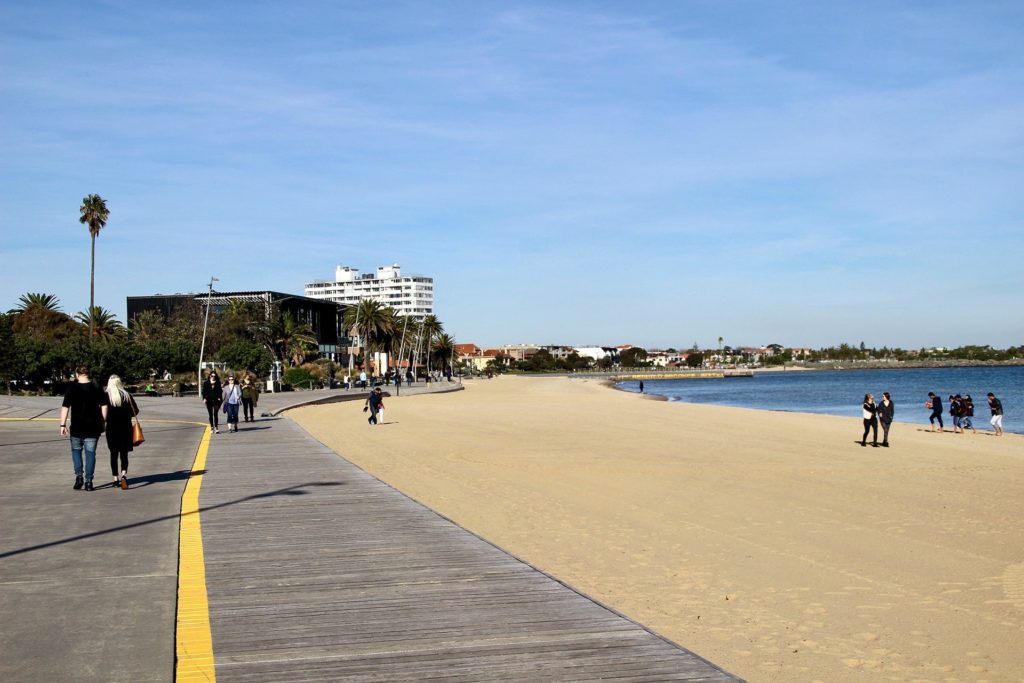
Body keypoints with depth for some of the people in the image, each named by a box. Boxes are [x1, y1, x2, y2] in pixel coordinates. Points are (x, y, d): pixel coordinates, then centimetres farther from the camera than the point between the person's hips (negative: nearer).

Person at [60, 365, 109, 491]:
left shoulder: (72, 388, -4)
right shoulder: (96, 388, 2)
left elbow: (65, 408, -7)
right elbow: (104, 406, 3)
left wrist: (63, 425, -4)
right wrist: (103, 422, 11)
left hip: (77, 427, -1)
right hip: (93, 427, 1)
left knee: (76, 450, 17)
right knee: (90, 452, 5)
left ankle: (79, 475, 1)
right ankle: (88, 481, 3)